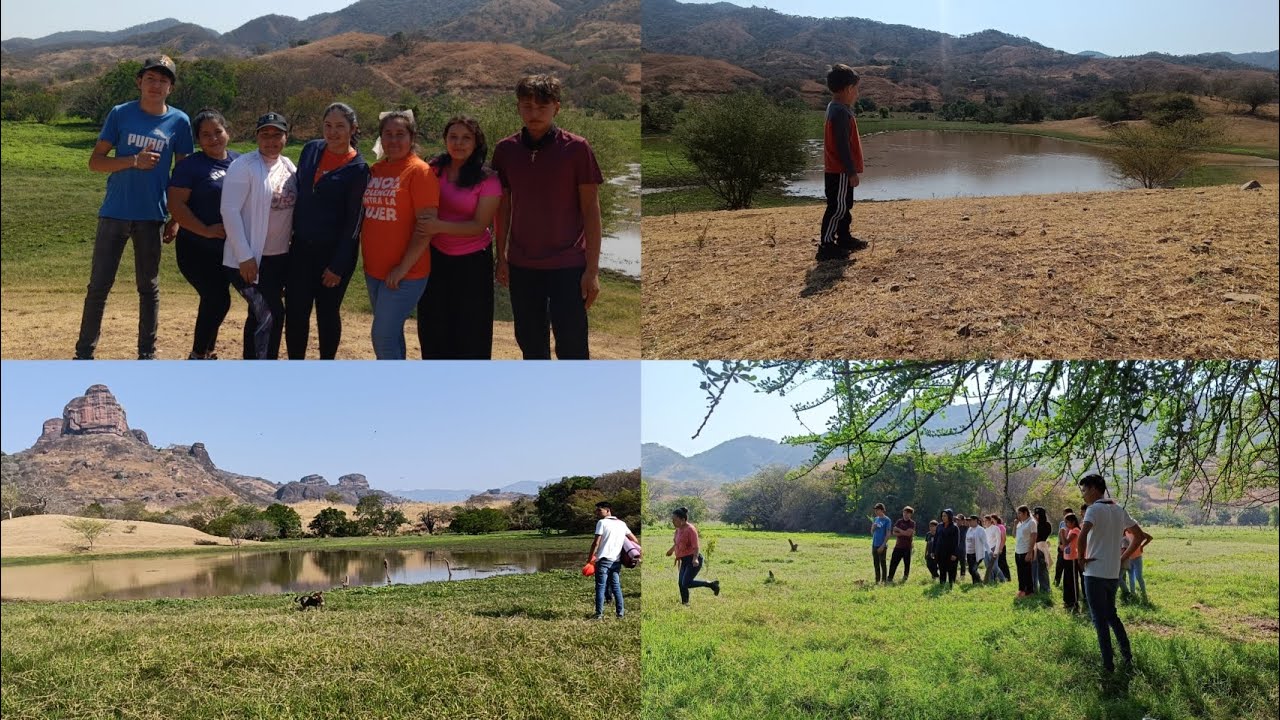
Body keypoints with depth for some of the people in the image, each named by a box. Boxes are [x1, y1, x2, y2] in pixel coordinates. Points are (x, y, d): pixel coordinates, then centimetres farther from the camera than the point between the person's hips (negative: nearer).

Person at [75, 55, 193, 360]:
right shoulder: (120, 114, -1)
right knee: (99, 285, 2)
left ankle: (147, 355, 19)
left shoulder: (179, 121, 1)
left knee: (149, 287, 10)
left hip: (152, 216, 1)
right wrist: (134, 161, -18)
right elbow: (95, 161, -2)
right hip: (115, 213, 0)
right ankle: (84, 354, 10)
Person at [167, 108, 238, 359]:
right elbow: (176, 204, -16)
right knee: (218, 299, -13)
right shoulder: (190, 166, -10)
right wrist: (206, 230, -23)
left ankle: (208, 351, 29)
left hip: (229, 249, 5)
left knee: (215, 299, 14)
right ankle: (197, 356, 2)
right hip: (198, 249, -5)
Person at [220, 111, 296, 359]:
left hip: (280, 257, 7)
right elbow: (230, 211, -16)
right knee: (271, 315, -13)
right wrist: (244, 257, -20)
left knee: (259, 316, 13)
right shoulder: (244, 166, -12)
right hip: (249, 260, -6)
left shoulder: (289, 168, 8)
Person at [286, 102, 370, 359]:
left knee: (327, 312, 7)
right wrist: (294, 230, 12)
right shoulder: (310, 150, 3)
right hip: (302, 247, 4)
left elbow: (353, 220, -12)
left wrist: (338, 265, -13)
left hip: (335, 251, -4)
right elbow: (298, 191, 14)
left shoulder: (358, 169, -11)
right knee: (295, 311, 4)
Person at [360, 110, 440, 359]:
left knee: (383, 336, -9)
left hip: (404, 274, -7)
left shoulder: (419, 171, -11)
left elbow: (426, 225, -16)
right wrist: (368, 259, 12)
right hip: (374, 270, 7)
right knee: (390, 334, 16)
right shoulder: (375, 170, 10)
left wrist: (403, 267, -18)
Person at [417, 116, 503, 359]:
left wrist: (440, 226, -29)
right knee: (433, 328, 11)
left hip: (472, 261, -4)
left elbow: (479, 225, -16)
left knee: (470, 333, 5)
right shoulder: (434, 170, -1)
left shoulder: (488, 180, -12)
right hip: (436, 256, 4)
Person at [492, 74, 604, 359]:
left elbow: (591, 210, -5)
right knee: (531, 346, 13)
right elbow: (503, 207, 10)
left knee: (572, 349, -3)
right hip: (522, 266, 4)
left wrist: (592, 268, -9)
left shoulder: (577, 148, -7)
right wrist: (501, 258, 8)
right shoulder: (505, 150, 2)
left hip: (568, 266, -3)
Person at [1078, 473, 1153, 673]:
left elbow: (1082, 535, -31)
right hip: (1113, 573, 7)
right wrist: (1123, 557, 15)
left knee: (1100, 620, 1)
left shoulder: (1095, 509, -14)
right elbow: (1140, 535, 17)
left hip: (1095, 573, -7)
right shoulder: (1119, 510, 11)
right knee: (1111, 615, 22)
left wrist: (1082, 558, -17)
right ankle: (1127, 657, 23)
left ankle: (1108, 665, 3)